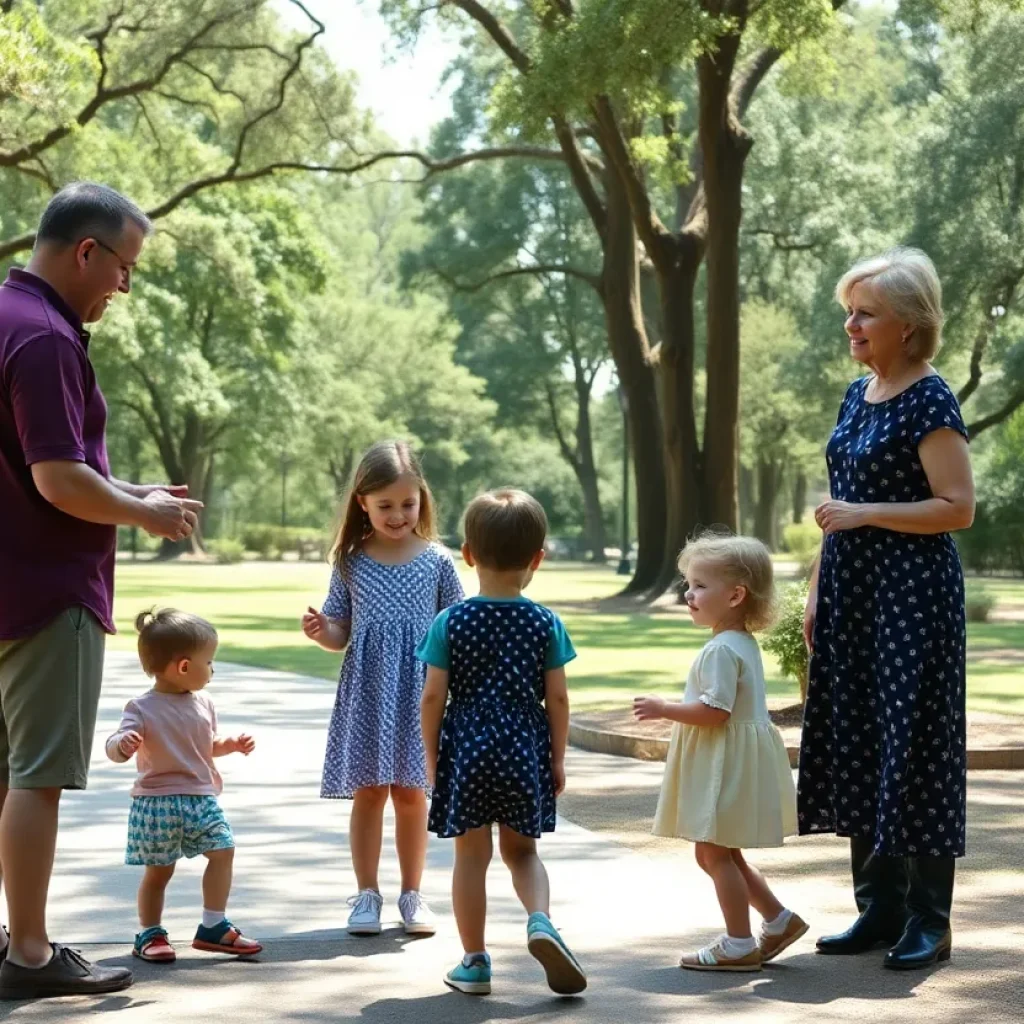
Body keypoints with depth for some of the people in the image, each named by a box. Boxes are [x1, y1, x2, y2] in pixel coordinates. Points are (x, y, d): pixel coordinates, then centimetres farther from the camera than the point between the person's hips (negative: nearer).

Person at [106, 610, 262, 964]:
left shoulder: (203, 704, 6)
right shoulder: (143, 708, -14)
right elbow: (116, 749, -19)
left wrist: (231, 744, 5)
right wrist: (123, 743, -41)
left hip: (201, 799, 6)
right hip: (157, 803, -6)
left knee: (223, 850, -1)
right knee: (159, 869, 1)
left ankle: (213, 927, 9)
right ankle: (149, 933, 18)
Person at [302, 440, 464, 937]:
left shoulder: (437, 560, 1)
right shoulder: (351, 562, 2)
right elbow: (341, 634, 6)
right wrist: (320, 631, -14)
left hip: (417, 689, 0)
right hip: (366, 690, 0)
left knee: (410, 793, 7)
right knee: (367, 792, 4)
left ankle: (412, 894, 17)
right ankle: (367, 894, 14)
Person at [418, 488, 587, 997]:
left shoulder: (449, 622, -6)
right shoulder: (546, 624, -3)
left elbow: (434, 697, -6)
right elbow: (557, 698, -2)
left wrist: (432, 756, 5)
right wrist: (557, 759, 8)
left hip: (466, 750, -1)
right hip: (524, 751, 1)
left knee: (472, 855, 7)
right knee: (521, 850, 17)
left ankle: (474, 961, 12)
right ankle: (540, 920, -9)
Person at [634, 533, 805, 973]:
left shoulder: (722, 649, -20)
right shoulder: (743, 643, 13)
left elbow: (714, 711, -26)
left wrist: (664, 709, -17)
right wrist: (674, 710, 22)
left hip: (726, 763, -11)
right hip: (730, 762, 11)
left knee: (715, 852, -2)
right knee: (719, 853, 18)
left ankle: (739, 945, 4)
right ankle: (779, 920, 22)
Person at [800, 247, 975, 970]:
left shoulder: (929, 401, -12)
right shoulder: (858, 395, 13)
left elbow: (958, 507, -17)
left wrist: (864, 515, -18)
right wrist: (818, 591, 14)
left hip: (912, 592, -8)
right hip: (854, 593, 8)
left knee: (915, 746, -3)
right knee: (857, 744, 10)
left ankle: (929, 921, 7)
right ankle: (881, 908, 20)